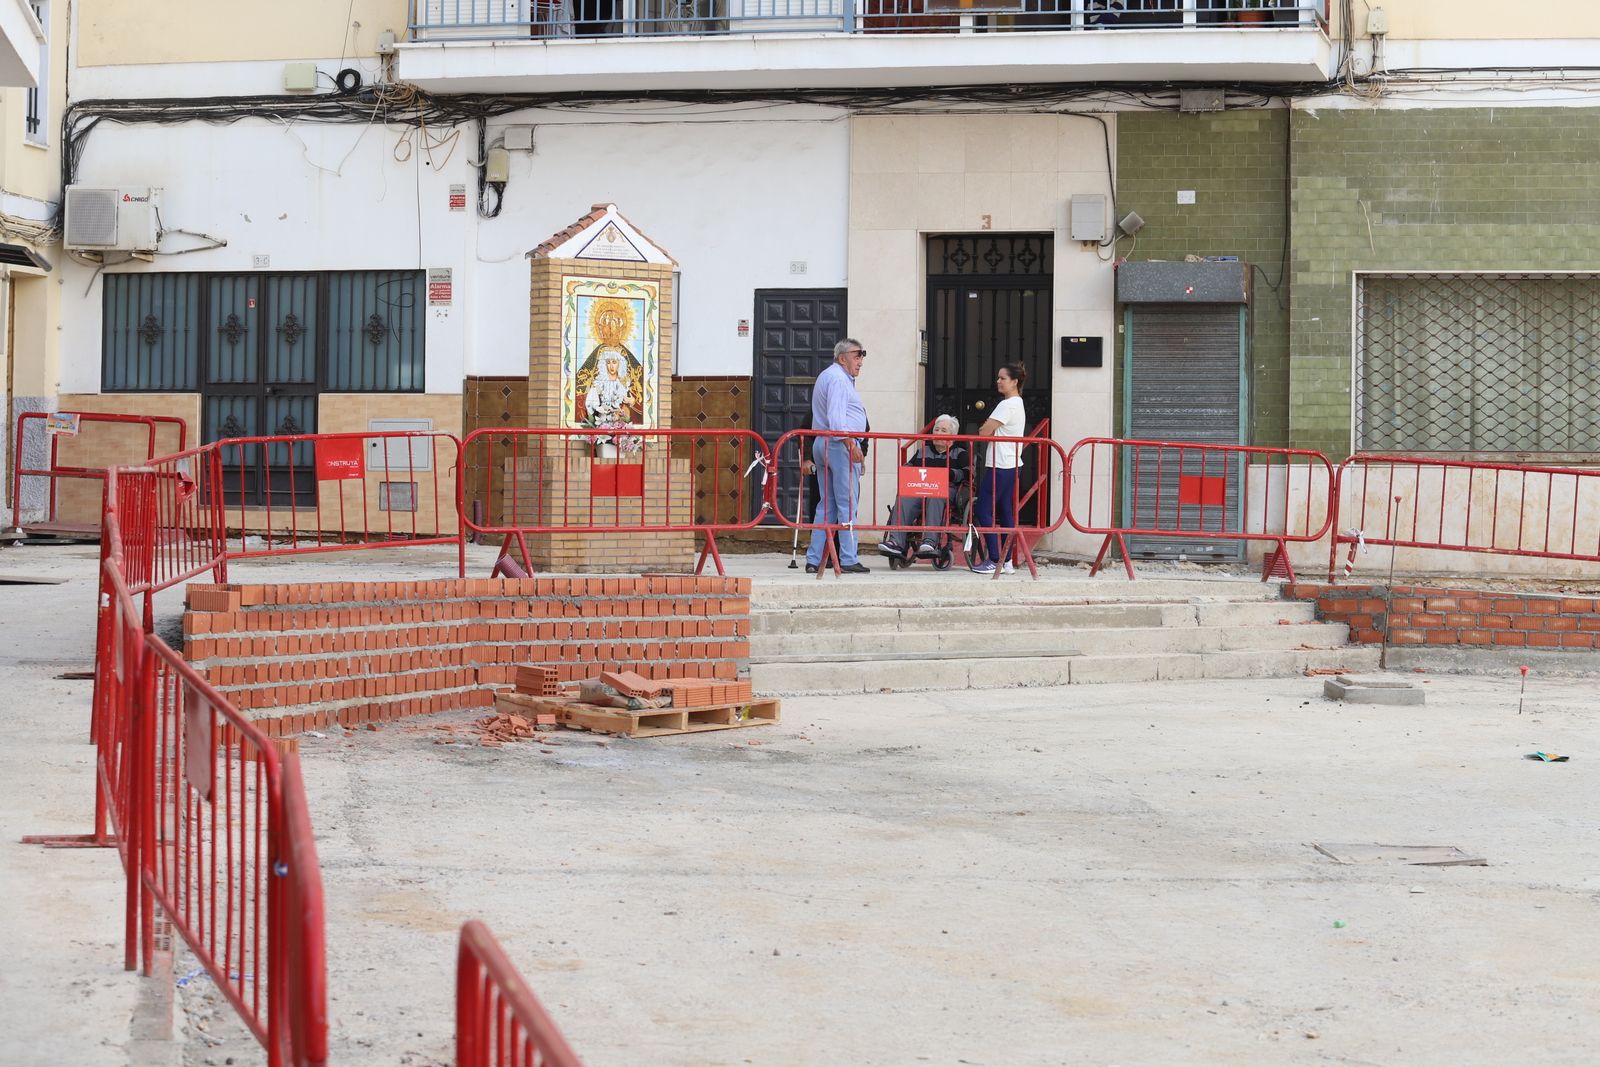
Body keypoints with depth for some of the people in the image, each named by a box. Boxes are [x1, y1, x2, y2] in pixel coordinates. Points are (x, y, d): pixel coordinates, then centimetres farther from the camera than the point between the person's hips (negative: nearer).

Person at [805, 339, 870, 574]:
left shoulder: (825, 377, 23)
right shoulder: (838, 379, -10)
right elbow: (836, 417, -21)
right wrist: (850, 444, -25)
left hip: (822, 444, 10)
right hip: (840, 444, -10)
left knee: (827, 504, 10)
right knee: (847, 503, -8)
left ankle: (814, 559, 7)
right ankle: (848, 559, -10)